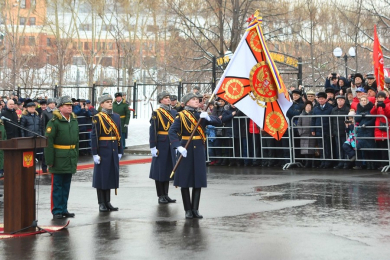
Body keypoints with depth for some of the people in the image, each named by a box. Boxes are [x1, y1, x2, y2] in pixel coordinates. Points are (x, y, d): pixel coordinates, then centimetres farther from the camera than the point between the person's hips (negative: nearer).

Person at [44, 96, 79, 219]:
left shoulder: (74, 121, 11)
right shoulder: (54, 122, -10)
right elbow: (48, 142, -13)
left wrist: (76, 157, 15)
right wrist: (49, 160, -16)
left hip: (70, 160, 6)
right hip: (58, 160, -6)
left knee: (66, 186, 12)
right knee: (57, 186, 1)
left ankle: (64, 210, 20)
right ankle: (57, 211, 7)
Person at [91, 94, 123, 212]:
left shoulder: (116, 117, 11)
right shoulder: (97, 118, -6)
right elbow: (94, 136, -10)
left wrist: (120, 151, 12)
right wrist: (95, 154, -14)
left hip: (113, 151, 6)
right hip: (103, 150, -6)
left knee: (111, 175, 9)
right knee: (101, 176, 1)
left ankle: (107, 202, 18)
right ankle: (101, 203, 8)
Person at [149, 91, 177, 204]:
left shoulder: (174, 112, 10)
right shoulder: (156, 113, -7)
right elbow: (153, 130, -11)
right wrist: (153, 147, -16)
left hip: (172, 145, 6)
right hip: (161, 144, -5)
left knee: (169, 169, 10)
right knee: (160, 169, 1)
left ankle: (166, 195, 18)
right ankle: (161, 196, 9)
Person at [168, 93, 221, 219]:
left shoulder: (201, 115, 11)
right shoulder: (181, 116, -2)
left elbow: (218, 122, 1)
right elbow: (172, 132, -13)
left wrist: (208, 117, -18)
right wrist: (179, 146, -26)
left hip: (199, 150, 4)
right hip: (186, 150, -4)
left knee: (198, 180, 3)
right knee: (185, 180, 1)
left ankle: (195, 209, 9)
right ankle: (188, 210, 9)